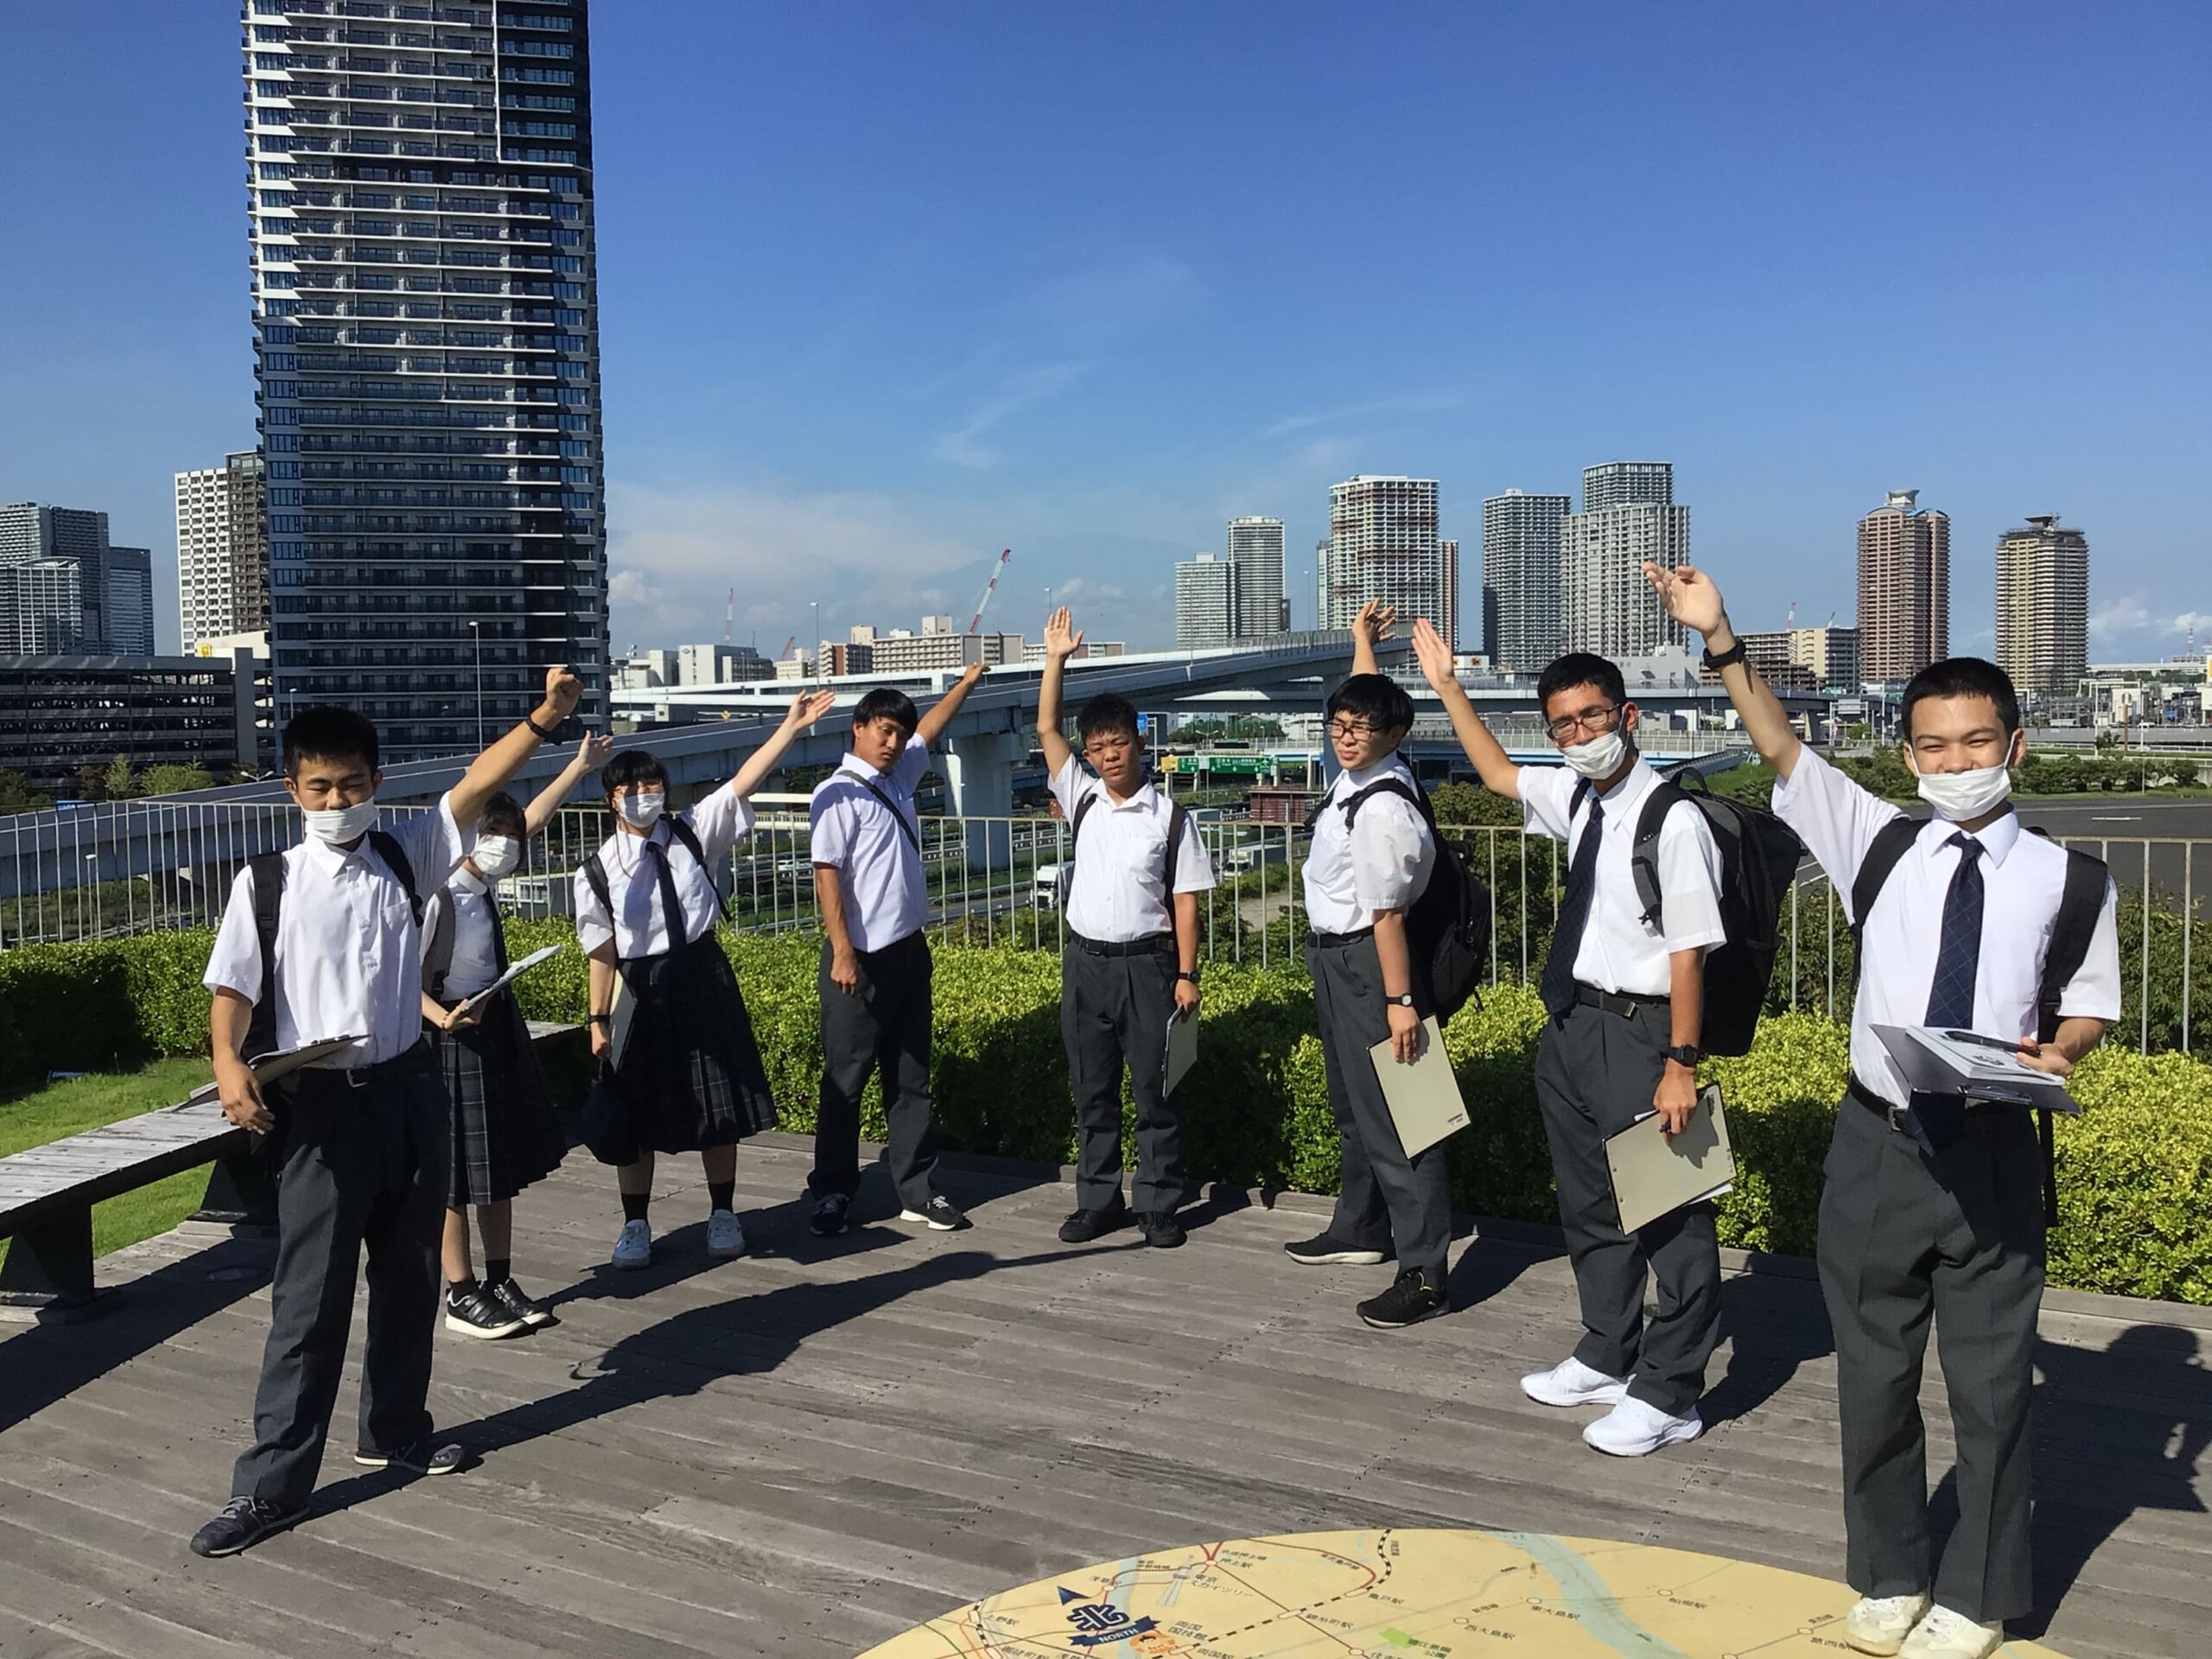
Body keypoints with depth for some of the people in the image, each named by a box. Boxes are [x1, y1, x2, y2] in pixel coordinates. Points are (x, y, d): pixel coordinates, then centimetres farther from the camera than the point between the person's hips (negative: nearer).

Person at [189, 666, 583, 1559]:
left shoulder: (406, 855, 3)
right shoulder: (264, 884, -3)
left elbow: (477, 783, -6)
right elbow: (232, 989, -5)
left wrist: (544, 718, -17)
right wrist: (229, 1064, -24)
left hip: (408, 1089, 4)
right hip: (319, 1106, -3)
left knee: (409, 1276, 16)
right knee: (310, 1296, -1)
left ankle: (395, 1429, 35)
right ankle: (271, 1483, 11)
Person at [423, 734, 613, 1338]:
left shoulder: (484, 885, 3)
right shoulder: (435, 898, -19)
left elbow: (530, 819, 16)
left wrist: (579, 768, 22)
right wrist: (444, 1019, -31)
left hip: (499, 1031, 9)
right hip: (453, 1040, -9)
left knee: (502, 1164, 14)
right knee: (456, 1174, 3)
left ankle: (500, 1282, 26)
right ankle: (462, 1296, 15)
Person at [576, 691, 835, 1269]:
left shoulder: (693, 833, -1)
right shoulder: (598, 871, -4)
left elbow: (743, 783, -10)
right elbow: (602, 952, -1)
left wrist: (791, 726, -18)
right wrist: (599, 1019, -2)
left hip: (705, 977, 1)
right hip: (642, 989, -1)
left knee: (719, 1101, 9)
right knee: (636, 1112, 7)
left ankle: (723, 1216, 27)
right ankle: (636, 1225, 26)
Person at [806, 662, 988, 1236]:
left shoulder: (899, 776, 11)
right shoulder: (839, 794, -12)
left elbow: (930, 729, 30)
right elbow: (827, 874, -17)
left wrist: (966, 683, 37)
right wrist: (842, 953, -21)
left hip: (909, 950, 8)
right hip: (862, 958, -8)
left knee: (911, 1078, 12)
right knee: (846, 1079, 3)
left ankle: (918, 1191, 20)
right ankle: (832, 1192, 15)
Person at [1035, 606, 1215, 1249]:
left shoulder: (1169, 817, -4)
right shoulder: (1083, 799, 4)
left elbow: (1185, 899, -4)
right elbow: (1046, 728, 2)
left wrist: (1186, 973, -8)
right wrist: (1056, 660, -2)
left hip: (1147, 963, -3)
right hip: (1086, 961, 4)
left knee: (1154, 1090, 5)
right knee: (1092, 1091, 11)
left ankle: (1159, 1206, 15)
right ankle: (1097, 1200, 22)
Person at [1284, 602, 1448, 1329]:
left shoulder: (1379, 808, -25)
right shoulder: (1358, 774, 2)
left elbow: (1386, 912, -25)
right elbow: (1366, 699, 23)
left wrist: (1400, 1001, -24)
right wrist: (1363, 641, 34)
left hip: (1364, 962, -11)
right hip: (1335, 960, 11)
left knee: (1390, 1114, -7)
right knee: (1351, 1104, 22)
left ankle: (1424, 1274, -2)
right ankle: (1361, 1230, 38)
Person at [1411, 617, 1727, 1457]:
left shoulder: (1674, 821, -17)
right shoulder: (1575, 798, 6)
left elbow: (1688, 952, -19)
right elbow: (1498, 774, 25)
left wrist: (1680, 1065, -21)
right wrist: (1446, 685, 24)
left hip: (1639, 1031, -9)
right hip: (1571, 1022, 9)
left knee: (1667, 1213, 3)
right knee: (1589, 1203, 20)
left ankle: (1667, 1395, 17)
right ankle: (1607, 1358, 38)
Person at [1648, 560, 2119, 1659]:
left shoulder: (2068, 878, 0)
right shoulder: (1879, 844, 2)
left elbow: (2090, 1003, 8)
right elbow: (1781, 749, -4)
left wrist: (2059, 1052, -14)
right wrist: (1719, 639, -13)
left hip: (1991, 1153, -1)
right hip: (1877, 1145, 1)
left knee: (1989, 1382, 9)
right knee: (1874, 1375, 13)